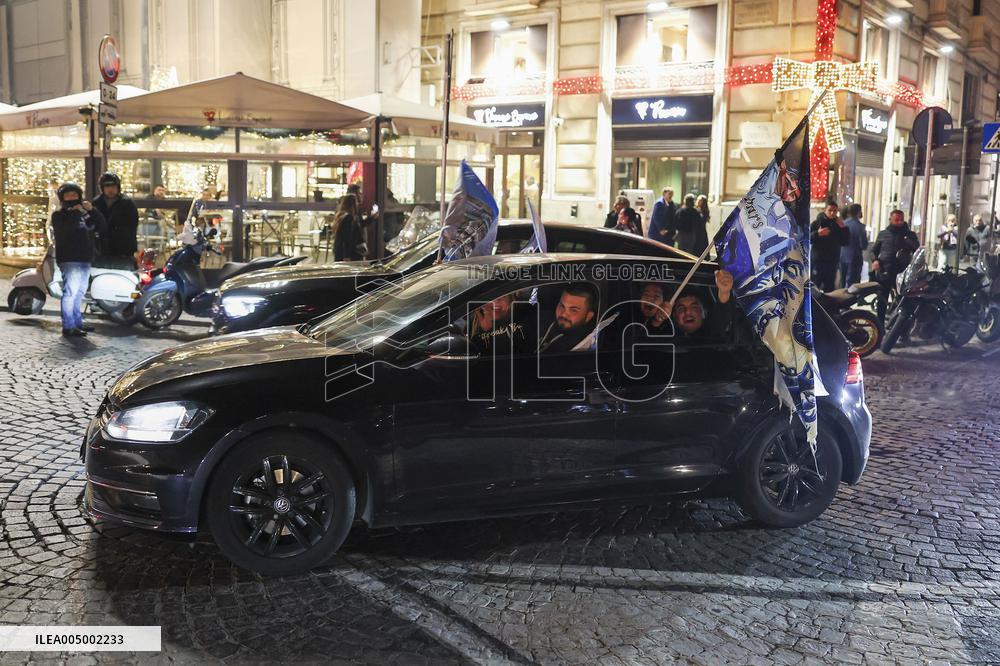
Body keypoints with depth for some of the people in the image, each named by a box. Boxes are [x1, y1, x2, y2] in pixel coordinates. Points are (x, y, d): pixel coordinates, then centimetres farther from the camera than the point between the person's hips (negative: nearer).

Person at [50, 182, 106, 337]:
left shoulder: (85, 213, 19)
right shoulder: (59, 215, -1)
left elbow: (101, 225, 7)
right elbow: (65, 228, -21)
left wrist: (92, 210, -6)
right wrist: (75, 212, -18)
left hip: (85, 260, 8)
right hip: (70, 260, -8)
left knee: (79, 293, 16)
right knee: (70, 292, -14)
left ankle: (77, 322, 26)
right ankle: (68, 327, -16)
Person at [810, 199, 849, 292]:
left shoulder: (838, 225, 12)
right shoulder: (817, 223, -2)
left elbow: (845, 242, 8)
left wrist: (843, 228, -4)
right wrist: (817, 234, -24)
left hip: (833, 261, 5)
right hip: (818, 260, -4)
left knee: (829, 288, 9)